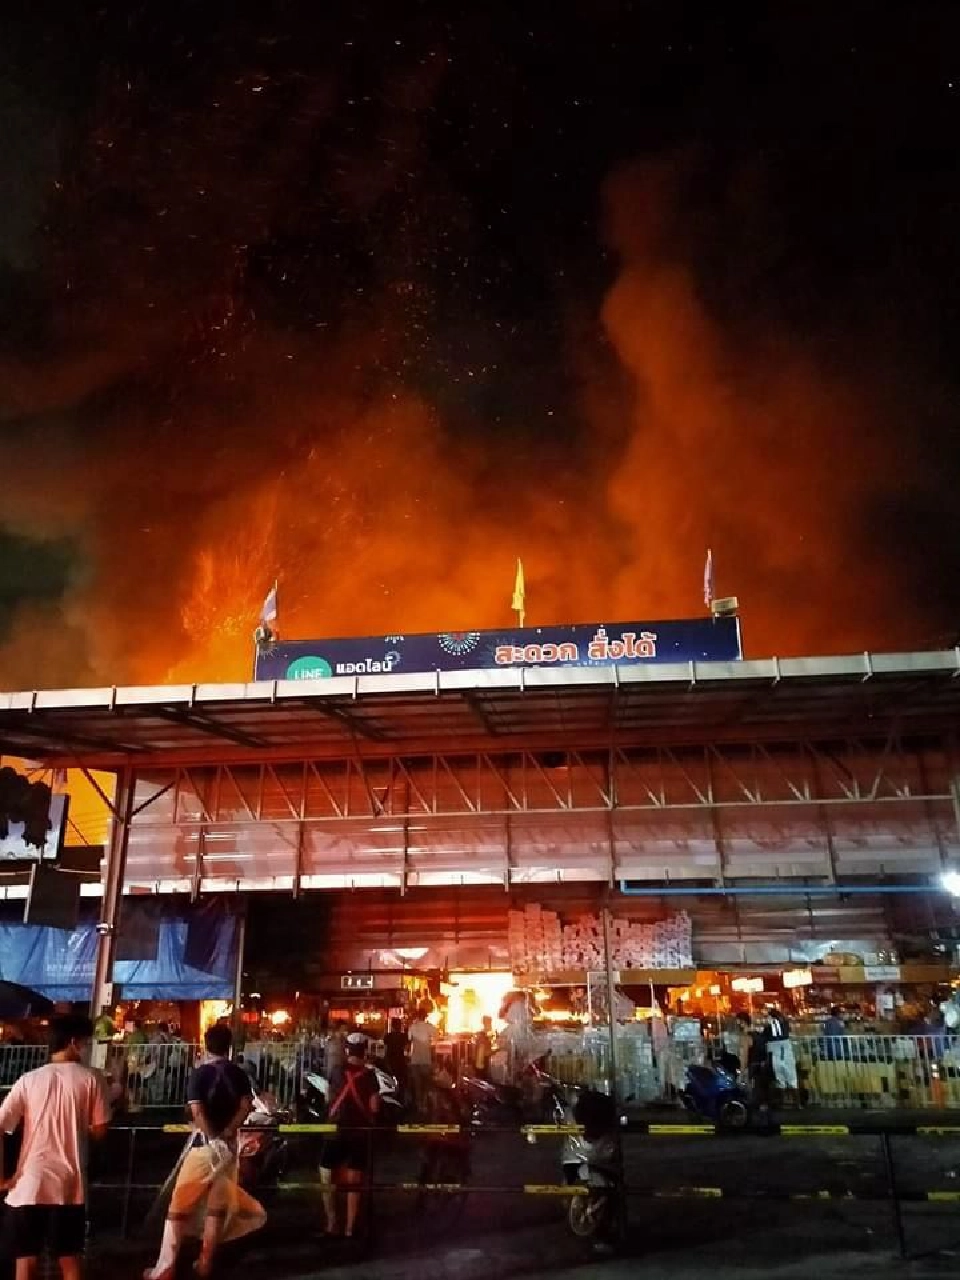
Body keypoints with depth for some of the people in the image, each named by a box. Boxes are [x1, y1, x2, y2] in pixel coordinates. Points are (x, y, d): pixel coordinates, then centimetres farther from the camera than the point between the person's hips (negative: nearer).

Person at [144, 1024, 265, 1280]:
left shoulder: (199, 1074, -8)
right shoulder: (239, 1074, 2)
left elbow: (197, 1111, -19)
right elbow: (246, 1106, -8)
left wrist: (213, 1138, -11)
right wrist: (227, 1134, -8)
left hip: (205, 1144, -3)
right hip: (228, 1146, 4)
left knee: (180, 1205, 6)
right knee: (218, 1205, 14)